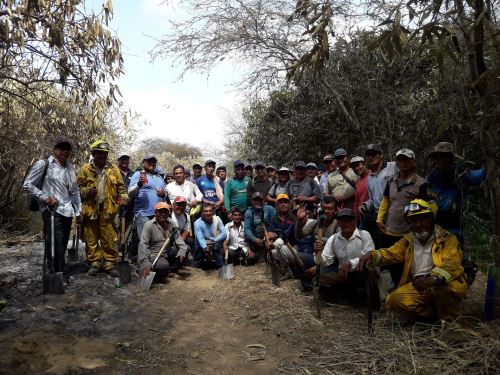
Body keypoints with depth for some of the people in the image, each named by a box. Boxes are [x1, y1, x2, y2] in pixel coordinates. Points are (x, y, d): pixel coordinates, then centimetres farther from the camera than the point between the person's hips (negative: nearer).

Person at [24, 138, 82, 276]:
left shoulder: (70, 167, 15)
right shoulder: (43, 164, -3)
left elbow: (75, 190, 19)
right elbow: (28, 184, -3)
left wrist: (78, 211, 16)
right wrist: (45, 198, -12)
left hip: (67, 211, 6)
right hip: (52, 211, -6)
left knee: (62, 245, 12)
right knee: (55, 245, -12)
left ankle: (60, 273, 23)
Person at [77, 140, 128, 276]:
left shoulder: (113, 169, 7)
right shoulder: (86, 169, 4)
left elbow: (121, 186, 10)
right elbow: (78, 187, 7)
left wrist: (123, 196, -7)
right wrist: (87, 191, -12)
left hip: (107, 209, 0)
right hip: (90, 209, 0)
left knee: (109, 238, 1)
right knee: (91, 238, 7)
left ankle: (110, 263, 12)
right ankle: (95, 263, 19)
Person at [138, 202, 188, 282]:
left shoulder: (172, 223, 2)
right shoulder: (149, 225, -13)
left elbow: (178, 238, -4)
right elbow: (143, 245, -19)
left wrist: (182, 250, -25)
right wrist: (146, 263, -30)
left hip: (168, 252, 6)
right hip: (154, 254, -6)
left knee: (186, 248, -11)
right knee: (164, 266, -34)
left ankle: (172, 269, 7)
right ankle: (156, 278, 0)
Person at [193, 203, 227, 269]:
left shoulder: (217, 219, -7)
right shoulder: (198, 223, -15)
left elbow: (224, 234, -11)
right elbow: (200, 238, -29)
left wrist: (213, 240, -23)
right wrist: (206, 249, -46)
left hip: (215, 247, 2)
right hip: (203, 247, -2)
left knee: (220, 264, -15)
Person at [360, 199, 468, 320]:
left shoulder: (447, 238, -4)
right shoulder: (409, 239, 12)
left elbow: (451, 264, -19)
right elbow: (391, 253, 4)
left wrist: (433, 278, -41)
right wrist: (372, 255, -19)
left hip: (444, 285, -4)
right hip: (418, 287, 5)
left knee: (442, 285, -38)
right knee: (394, 300, -18)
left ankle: (448, 319, -8)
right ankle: (436, 313, -1)